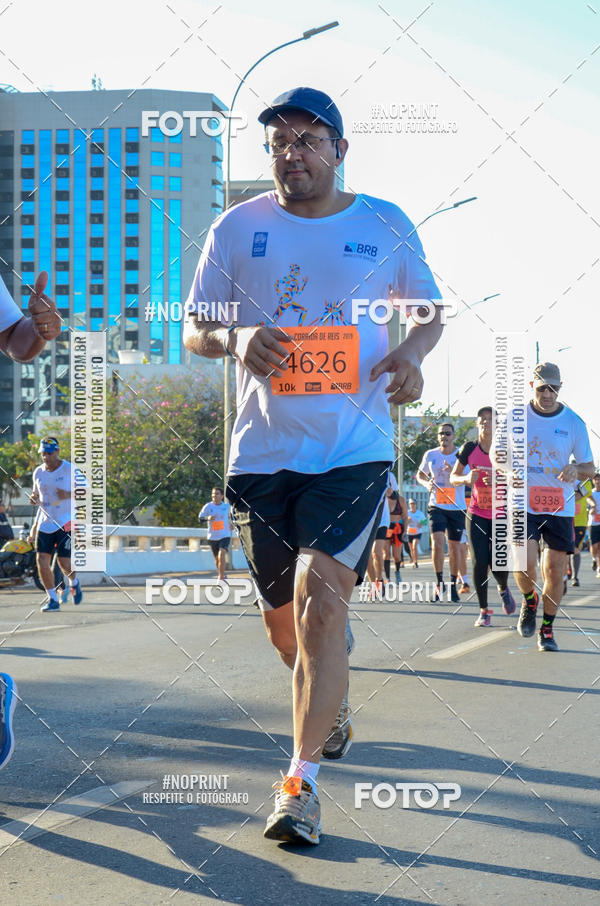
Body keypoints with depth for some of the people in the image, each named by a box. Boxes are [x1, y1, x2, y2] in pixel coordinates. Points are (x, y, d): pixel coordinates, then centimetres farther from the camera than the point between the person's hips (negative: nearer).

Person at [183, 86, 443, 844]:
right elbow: (193, 328, 8)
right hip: (263, 450, 2)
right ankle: (331, 708, 45)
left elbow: (429, 309, 16)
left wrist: (411, 354, -7)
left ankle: (302, 778, -7)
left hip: (355, 447, -2)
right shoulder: (237, 229, 5)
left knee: (320, 598, -18)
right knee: (283, 618, 12)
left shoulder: (387, 226, 4)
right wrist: (234, 339, -16)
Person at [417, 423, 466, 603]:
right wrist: (427, 483, -5)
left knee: (454, 546, 6)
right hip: (436, 506, 0)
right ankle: (439, 583, -9)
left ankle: (453, 585, 21)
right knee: (437, 541, -18)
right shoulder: (430, 455, 3)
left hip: (457, 508, 0)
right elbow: (420, 474, 17)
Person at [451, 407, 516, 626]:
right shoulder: (469, 449, -4)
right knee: (479, 562, -8)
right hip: (476, 515, 1)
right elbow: (453, 478, 2)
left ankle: (503, 589, 29)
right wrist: (467, 479, -19)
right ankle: (484, 611, 6)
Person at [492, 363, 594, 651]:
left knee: (555, 572, 1)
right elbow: (496, 452, 10)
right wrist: (507, 465, -13)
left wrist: (576, 470, -20)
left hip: (560, 507, 1)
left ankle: (547, 630, 22)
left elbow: (589, 468, 4)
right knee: (524, 563, -18)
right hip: (523, 503, -1)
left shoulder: (574, 422, -2)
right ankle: (529, 601, 16)